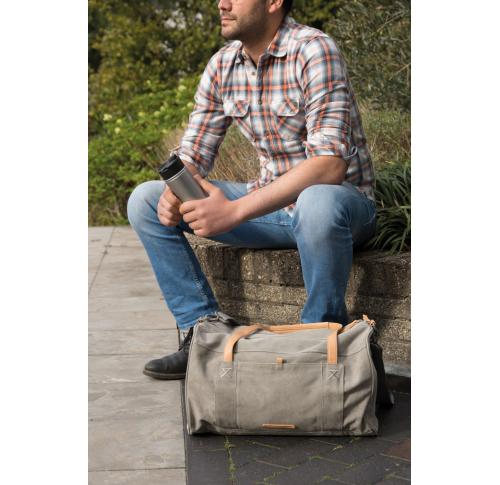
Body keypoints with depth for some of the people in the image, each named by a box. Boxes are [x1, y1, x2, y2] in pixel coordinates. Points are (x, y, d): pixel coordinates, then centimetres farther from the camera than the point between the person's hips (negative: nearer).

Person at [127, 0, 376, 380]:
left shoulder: (314, 51, -20)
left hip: (344, 202, -6)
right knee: (144, 200, -3)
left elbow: (330, 163, -31)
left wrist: (235, 210, -37)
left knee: (317, 204, -43)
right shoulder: (222, 66, 1)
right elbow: (192, 156, 6)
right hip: (273, 203, 6)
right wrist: (175, 191, -20)